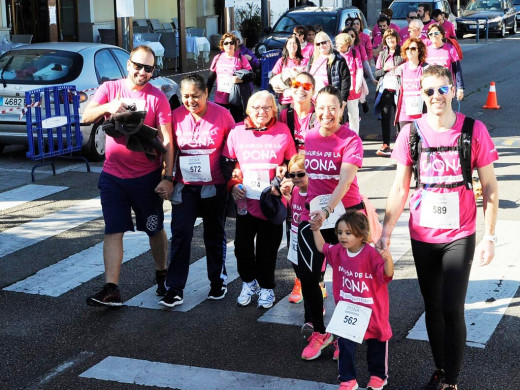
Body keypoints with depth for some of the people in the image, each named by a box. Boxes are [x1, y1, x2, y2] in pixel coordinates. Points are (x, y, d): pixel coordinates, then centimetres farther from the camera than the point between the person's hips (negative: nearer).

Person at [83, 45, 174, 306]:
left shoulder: (157, 98, -6)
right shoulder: (110, 88, 1)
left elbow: (167, 141, -8)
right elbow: (86, 117, -10)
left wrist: (168, 177, -15)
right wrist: (107, 107, -31)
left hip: (147, 176, -1)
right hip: (113, 175, 2)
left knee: (155, 229, 12)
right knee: (113, 232, -1)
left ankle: (162, 277, 32)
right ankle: (111, 290, 1)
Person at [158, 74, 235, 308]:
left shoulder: (221, 114, -8)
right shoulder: (176, 116, -3)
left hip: (214, 186, -1)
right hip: (185, 186, 1)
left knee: (215, 235, 14)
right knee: (180, 234, -6)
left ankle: (218, 283, 30)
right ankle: (175, 289, -1)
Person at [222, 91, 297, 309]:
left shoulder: (283, 131, 0)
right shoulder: (237, 131, 3)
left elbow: (293, 160, 10)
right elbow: (228, 162, 10)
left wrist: (285, 168, -10)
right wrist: (233, 184, -2)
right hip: (245, 200, 1)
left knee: (268, 247, 5)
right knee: (242, 244, 3)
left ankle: (266, 287, 24)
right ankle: (248, 282, 27)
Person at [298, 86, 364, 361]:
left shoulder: (351, 140, -12)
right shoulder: (306, 138, 3)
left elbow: (345, 180, -25)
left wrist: (327, 209, -36)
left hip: (345, 214, -3)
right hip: (311, 216, 4)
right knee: (308, 275, -2)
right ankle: (319, 332, 18)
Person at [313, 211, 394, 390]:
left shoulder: (371, 254, -24)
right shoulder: (338, 251, -4)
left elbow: (387, 275, -32)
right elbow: (321, 247, 14)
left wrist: (388, 259, -51)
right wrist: (315, 229, 9)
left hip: (372, 312, -4)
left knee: (376, 345, 16)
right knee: (345, 345, 4)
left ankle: (378, 376, 37)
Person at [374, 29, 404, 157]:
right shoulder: (382, 54, 16)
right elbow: (376, 73, 14)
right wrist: (385, 69, -5)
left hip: (398, 88, -3)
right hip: (385, 89, 3)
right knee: (385, 117, 1)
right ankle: (385, 146, 5)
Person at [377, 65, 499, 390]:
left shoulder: (474, 130, -8)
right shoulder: (411, 133, -3)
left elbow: (489, 187, -3)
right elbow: (400, 188, 1)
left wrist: (490, 237, -6)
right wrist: (386, 232, -4)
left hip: (459, 235, -2)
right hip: (422, 235, 2)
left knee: (452, 308, -6)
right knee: (433, 307, 12)